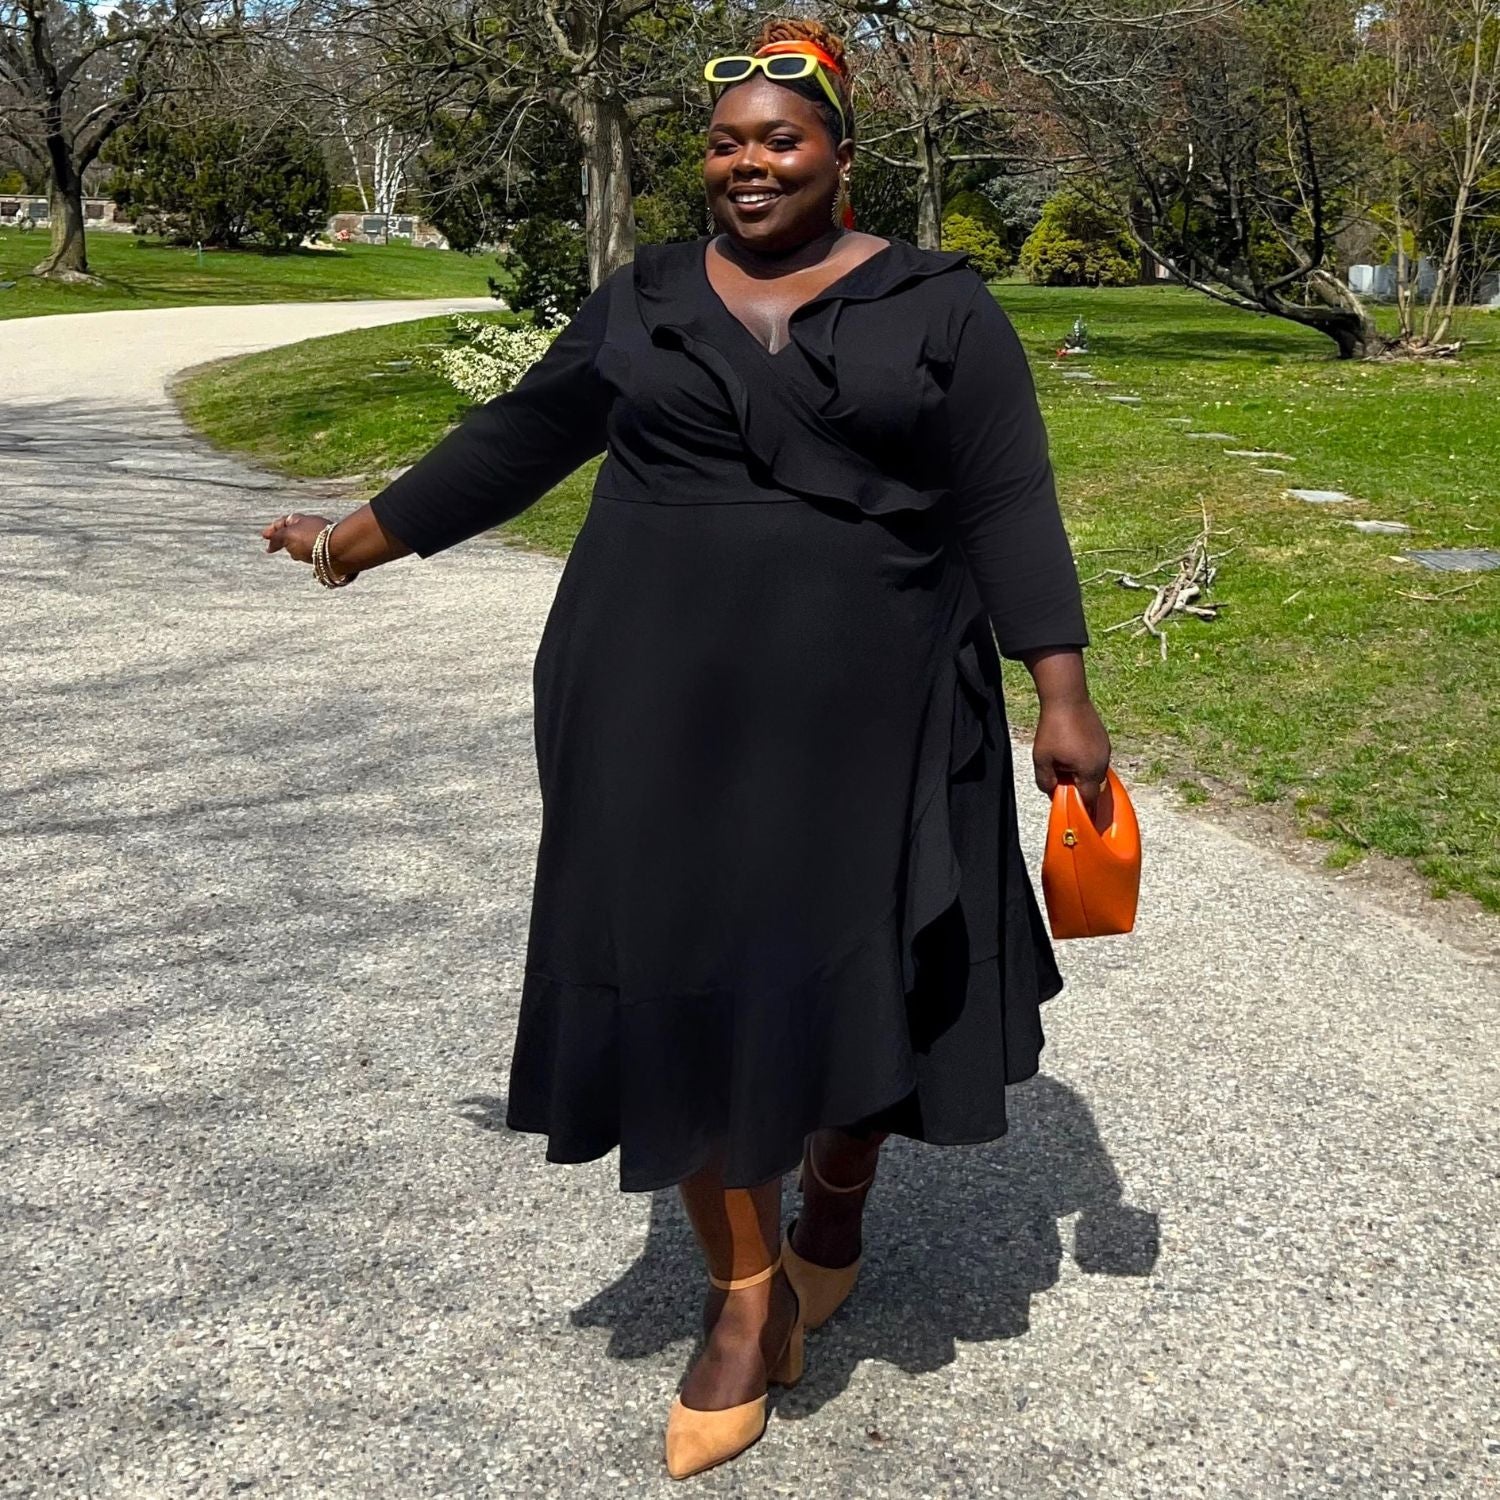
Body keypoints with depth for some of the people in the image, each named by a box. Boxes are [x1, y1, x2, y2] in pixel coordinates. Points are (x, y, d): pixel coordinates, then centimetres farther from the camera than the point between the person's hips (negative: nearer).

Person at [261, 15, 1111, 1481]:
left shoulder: (938, 304, 0)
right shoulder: (646, 300, 8)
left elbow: (1007, 507, -4)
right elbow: (518, 437, 14)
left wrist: (1063, 698, -10)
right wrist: (362, 537, 18)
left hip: (864, 719, -2)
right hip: (662, 712, 2)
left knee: (853, 981, 6)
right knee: (688, 988, 3)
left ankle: (839, 1187, 39)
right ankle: (747, 1303, 17)